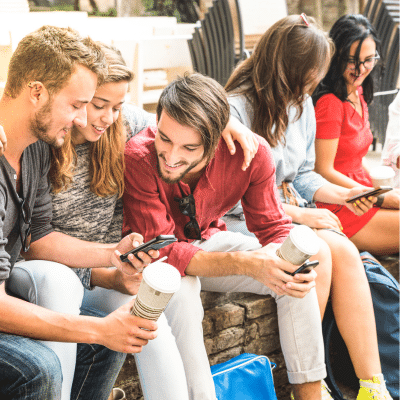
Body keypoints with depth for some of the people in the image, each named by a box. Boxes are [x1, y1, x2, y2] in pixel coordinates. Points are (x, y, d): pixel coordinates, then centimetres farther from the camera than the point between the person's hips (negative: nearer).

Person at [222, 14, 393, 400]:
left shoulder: (301, 104, 11)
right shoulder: (234, 109, -14)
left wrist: (340, 194, 1)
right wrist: (297, 214, -16)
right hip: (242, 223, -6)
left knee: (345, 252, -23)